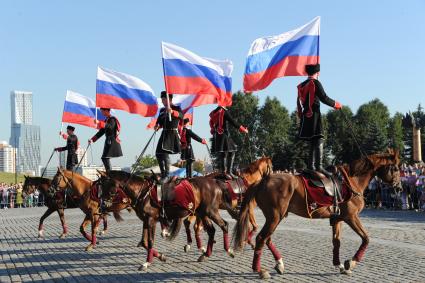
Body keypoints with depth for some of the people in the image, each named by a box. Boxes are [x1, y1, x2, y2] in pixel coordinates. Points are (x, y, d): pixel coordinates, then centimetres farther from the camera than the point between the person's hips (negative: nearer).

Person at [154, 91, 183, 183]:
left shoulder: (176, 108, -4)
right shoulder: (162, 110, 15)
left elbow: (181, 116, -25)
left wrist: (172, 112, -43)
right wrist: (157, 126, 0)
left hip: (173, 134, -7)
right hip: (164, 134, 7)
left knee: (165, 153, -18)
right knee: (158, 154, 7)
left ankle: (166, 175, -13)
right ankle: (163, 174, 21)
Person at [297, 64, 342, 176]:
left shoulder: (301, 86, 17)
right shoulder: (315, 83, -6)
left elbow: (299, 102, 21)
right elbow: (324, 98, -12)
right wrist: (336, 104, 2)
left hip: (305, 117, 8)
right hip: (314, 116, -8)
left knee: (313, 142, 14)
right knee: (319, 141, -11)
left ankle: (311, 167, 14)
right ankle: (319, 166, -21)